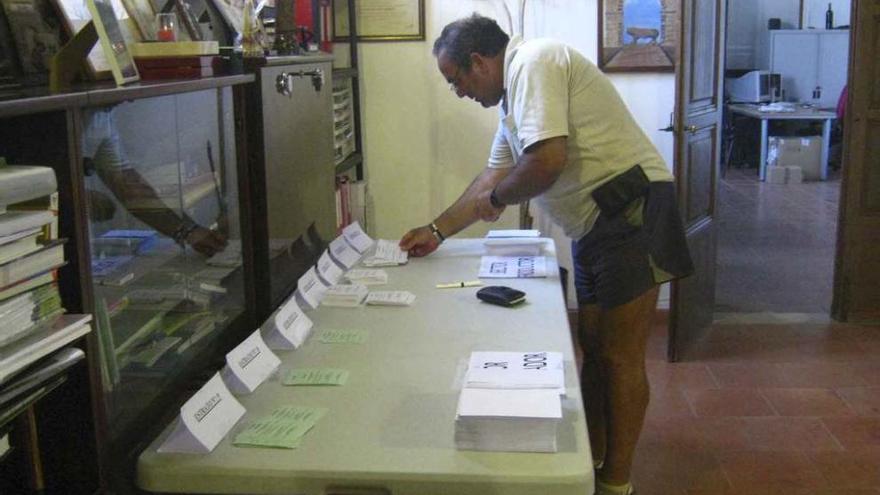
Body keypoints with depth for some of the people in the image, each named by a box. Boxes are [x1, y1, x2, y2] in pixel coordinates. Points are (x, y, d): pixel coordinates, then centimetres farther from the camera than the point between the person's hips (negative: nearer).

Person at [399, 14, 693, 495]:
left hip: (633, 209, -10)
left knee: (621, 355, -3)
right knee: (593, 347, 15)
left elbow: (548, 160, -26)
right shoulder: (514, 93, 18)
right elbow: (494, 174, 24)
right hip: (597, 222, 10)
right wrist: (437, 230, 24)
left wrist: (496, 198, -7)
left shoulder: (533, 63, -14)